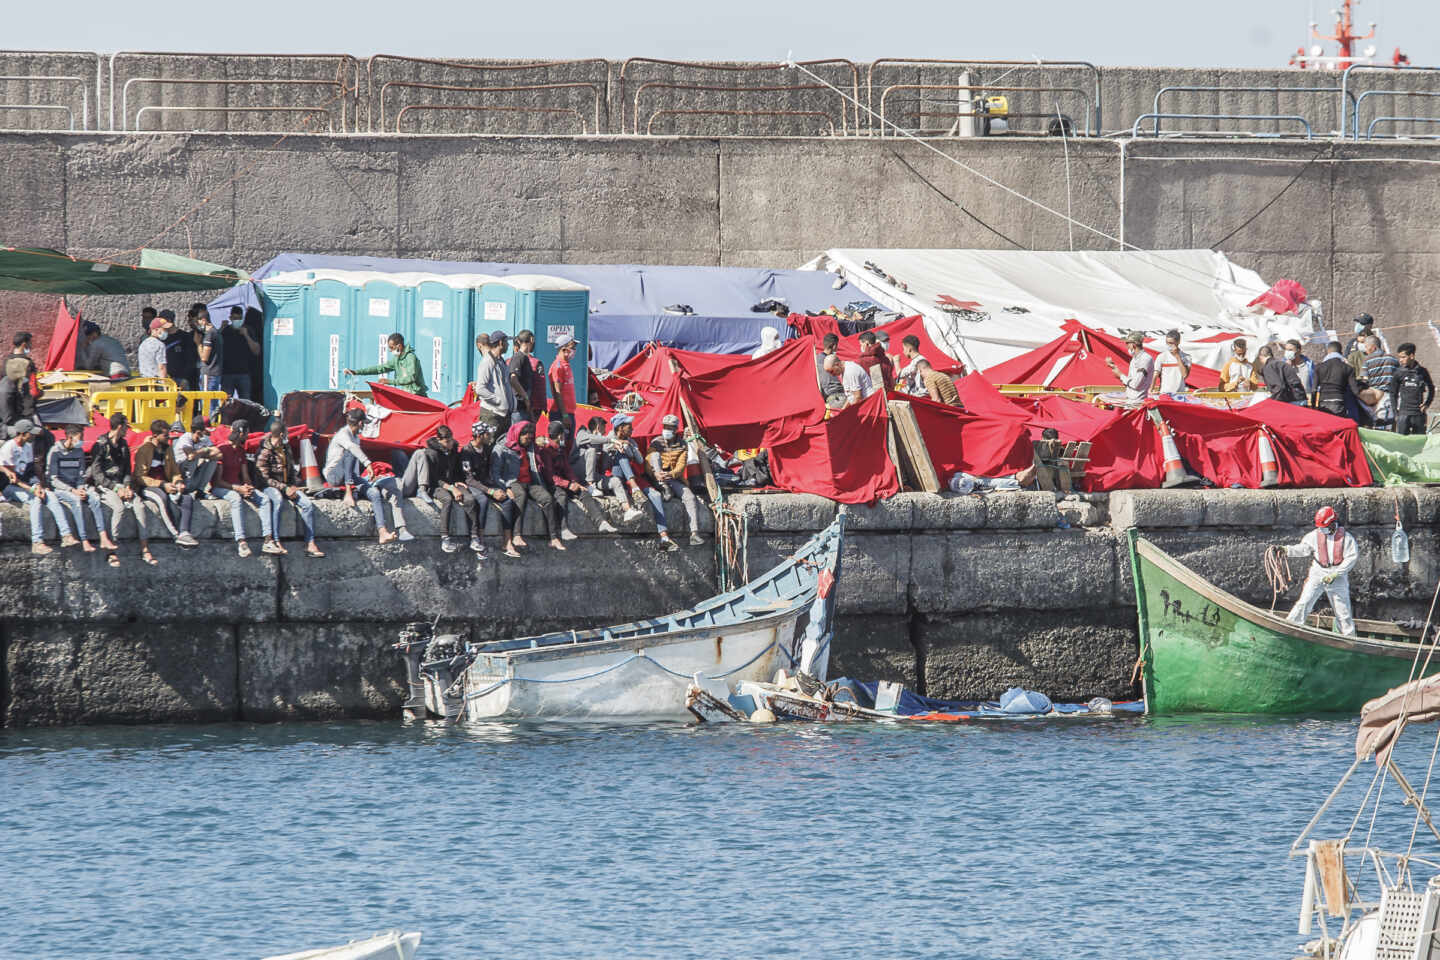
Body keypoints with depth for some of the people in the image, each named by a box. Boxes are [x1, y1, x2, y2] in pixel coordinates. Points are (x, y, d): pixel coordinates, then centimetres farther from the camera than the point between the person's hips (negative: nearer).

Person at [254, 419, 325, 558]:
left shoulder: (285, 448, 13)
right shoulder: (264, 453, -11)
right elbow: (264, 477, -15)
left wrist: (294, 486, 3)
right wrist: (285, 489, -20)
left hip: (287, 486, 6)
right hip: (270, 487, -6)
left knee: (308, 504, -17)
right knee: (278, 500, -40)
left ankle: (310, 544, -21)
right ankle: (276, 542, -41)